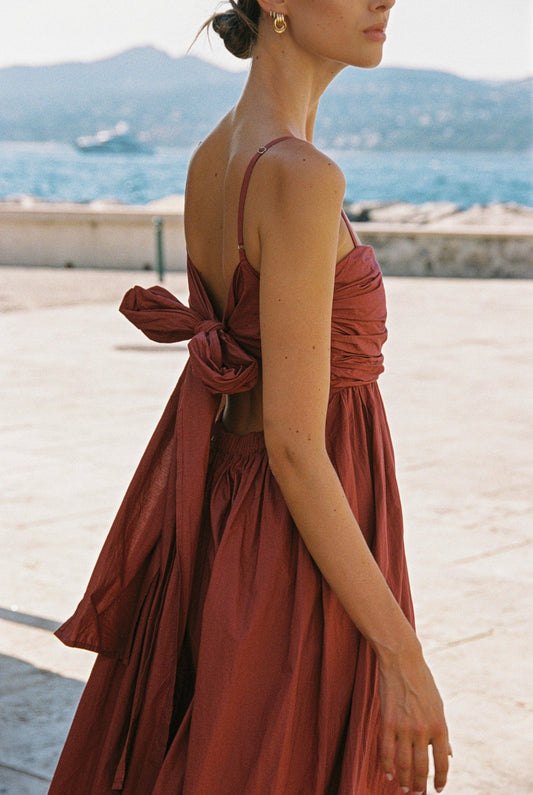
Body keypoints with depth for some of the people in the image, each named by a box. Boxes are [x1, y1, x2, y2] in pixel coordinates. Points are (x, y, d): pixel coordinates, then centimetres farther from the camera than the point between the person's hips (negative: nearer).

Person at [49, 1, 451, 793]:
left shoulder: (211, 159, 6)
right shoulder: (300, 180, -22)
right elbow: (294, 442, -23)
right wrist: (405, 659, -19)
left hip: (223, 520, 9)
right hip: (300, 556, -9)